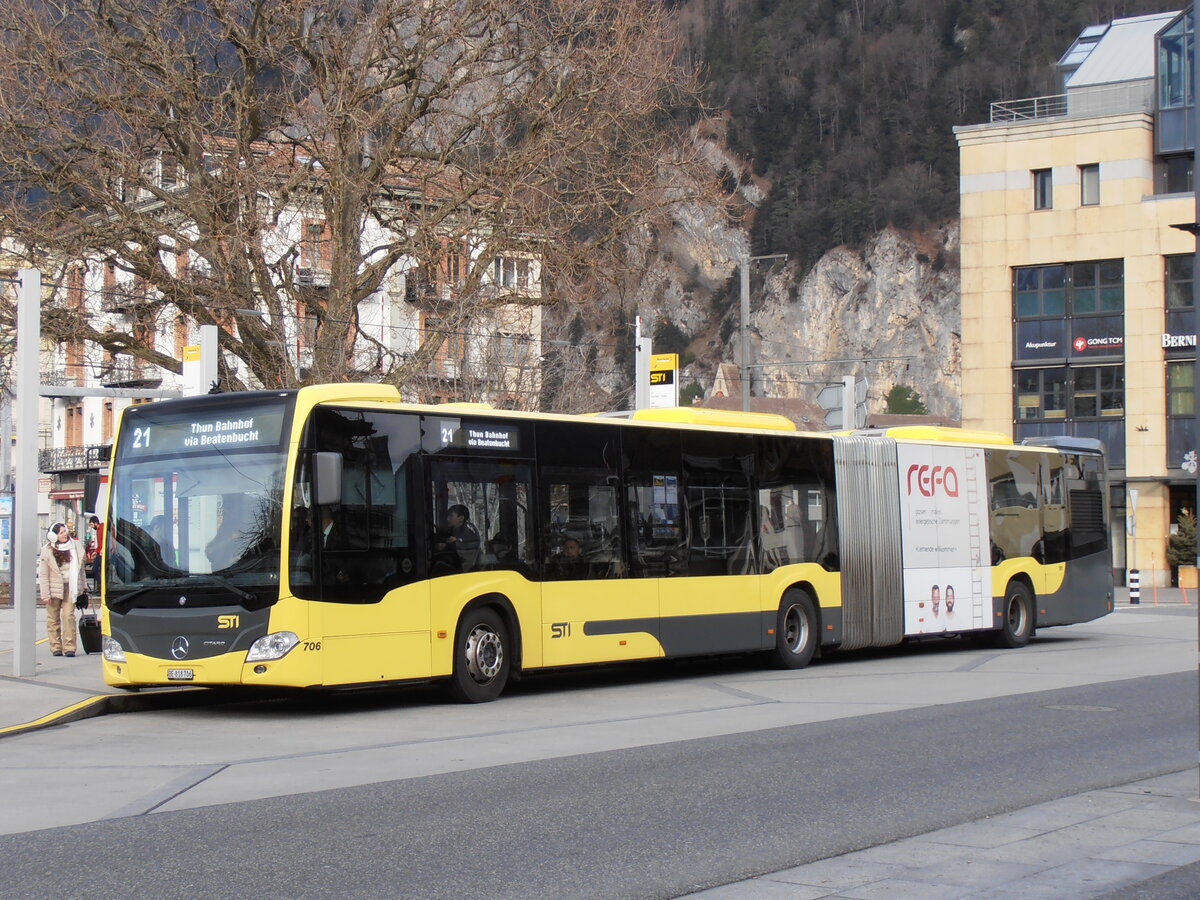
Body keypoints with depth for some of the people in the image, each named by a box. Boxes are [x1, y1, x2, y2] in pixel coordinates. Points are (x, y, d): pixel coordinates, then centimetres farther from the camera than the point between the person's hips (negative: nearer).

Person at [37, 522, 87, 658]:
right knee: (53, 618, 4)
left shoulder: (75, 546, 5)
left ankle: (69, 647, -8)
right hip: (54, 589, -1)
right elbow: (43, 575, -4)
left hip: (70, 588, 1)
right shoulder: (47, 551, -4)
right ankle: (56, 647, 13)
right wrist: (45, 594, -10)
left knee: (68, 616, -8)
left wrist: (83, 587, 13)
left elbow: (80, 568, 14)